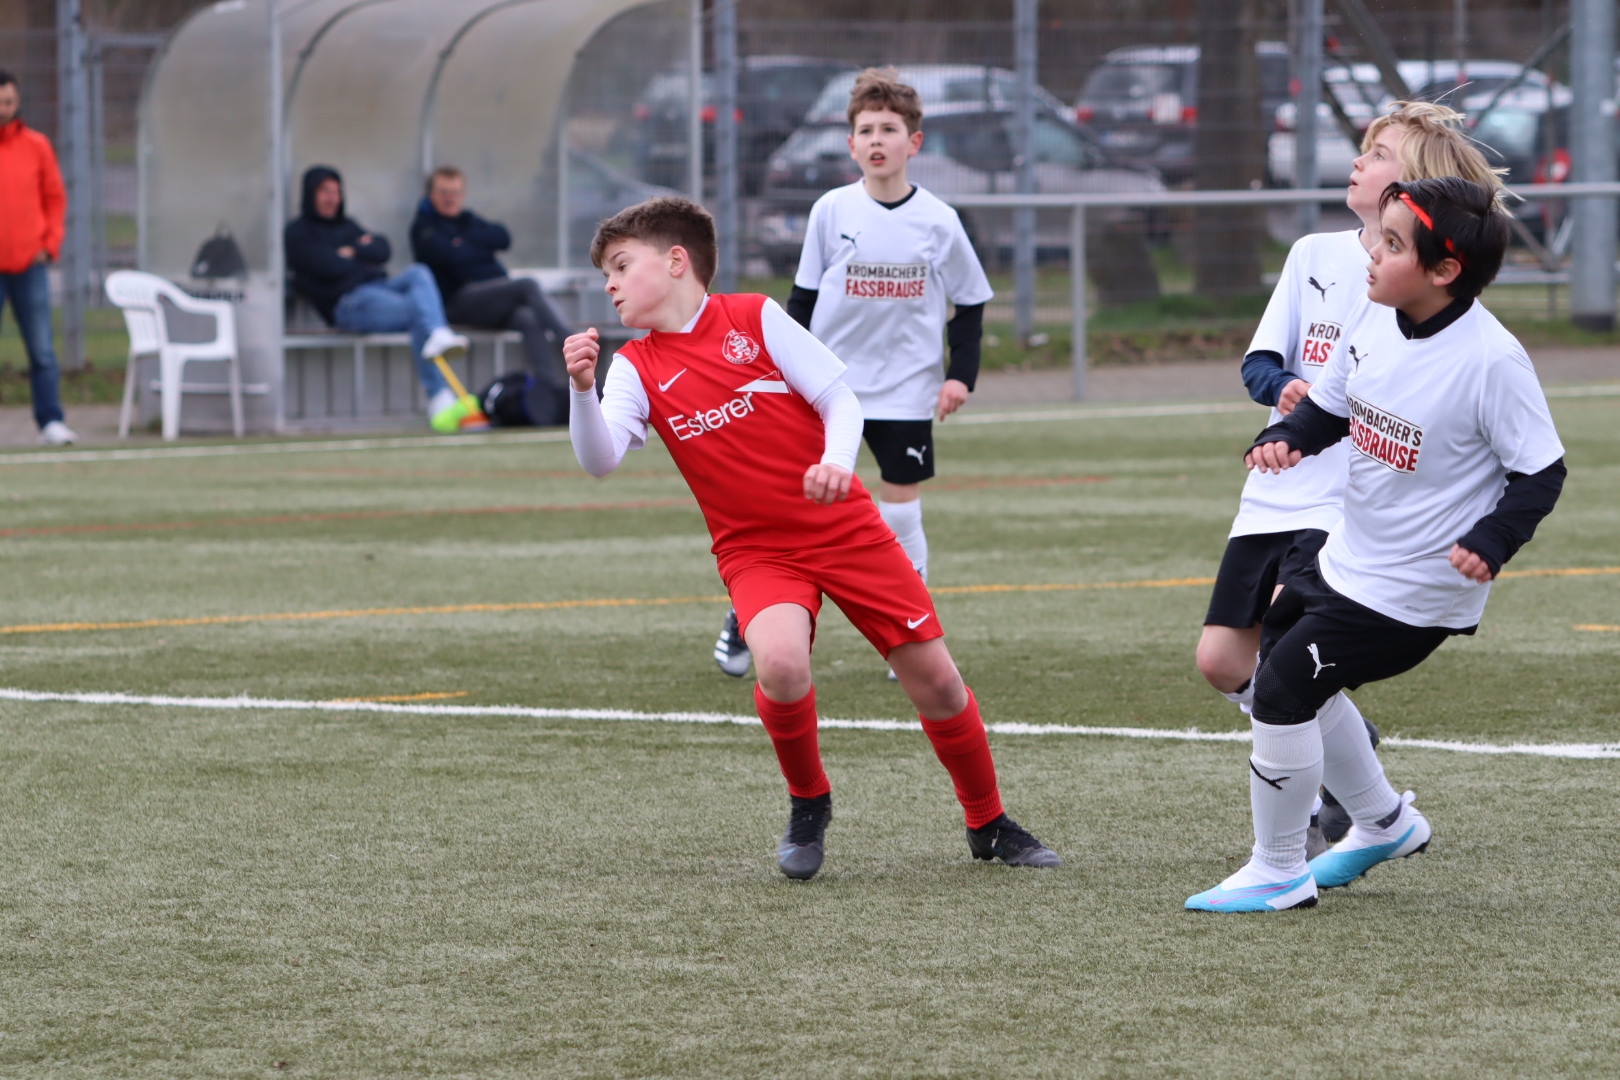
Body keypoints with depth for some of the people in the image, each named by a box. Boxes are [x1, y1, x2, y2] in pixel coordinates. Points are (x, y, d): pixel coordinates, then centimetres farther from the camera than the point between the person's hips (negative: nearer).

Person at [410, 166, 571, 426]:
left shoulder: (469, 220, 28)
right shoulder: (424, 227, 9)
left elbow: (503, 238, 9)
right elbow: (450, 256, -10)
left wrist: (466, 240, -2)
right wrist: (481, 247, 5)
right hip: (461, 300, -6)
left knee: (529, 320, -28)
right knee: (528, 285, -28)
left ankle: (552, 390, -46)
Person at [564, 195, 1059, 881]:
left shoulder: (755, 317, -5)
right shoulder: (637, 369, -1)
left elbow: (839, 398, -5)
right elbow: (600, 459, -16)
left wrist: (836, 462, -25)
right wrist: (582, 388, -33)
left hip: (845, 527, 0)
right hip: (756, 550, 0)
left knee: (934, 678, 0)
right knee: (780, 663, -30)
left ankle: (989, 825, 23)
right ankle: (808, 807, -3)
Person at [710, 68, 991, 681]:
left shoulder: (938, 222, -3)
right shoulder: (832, 212, -3)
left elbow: (971, 302, 5)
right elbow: (803, 297, 5)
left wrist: (961, 373, -4)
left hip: (906, 391, 0)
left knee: (902, 509, 0)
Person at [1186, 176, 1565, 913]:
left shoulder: (1491, 360, -26)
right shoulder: (1373, 319, -5)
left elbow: (1540, 471, -19)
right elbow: (1331, 404, 10)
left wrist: (1491, 542, -33)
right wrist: (1287, 437, -11)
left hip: (1414, 589, -9)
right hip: (1349, 551, 9)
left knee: (1284, 692, -10)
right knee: (1281, 661, 21)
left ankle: (1277, 872, 10)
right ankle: (1383, 823, 40)